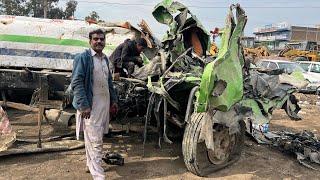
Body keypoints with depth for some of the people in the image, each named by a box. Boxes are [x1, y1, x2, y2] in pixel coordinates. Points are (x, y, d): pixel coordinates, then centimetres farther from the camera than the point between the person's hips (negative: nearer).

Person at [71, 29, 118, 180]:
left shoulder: (105, 59, 14)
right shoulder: (82, 58, -9)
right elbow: (76, 83, -15)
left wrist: (113, 100, 19)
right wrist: (84, 105, -21)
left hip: (105, 104, 7)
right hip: (91, 105, -7)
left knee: (93, 138, 18)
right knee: (95, 141, -6)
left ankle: (91, 164, 33)